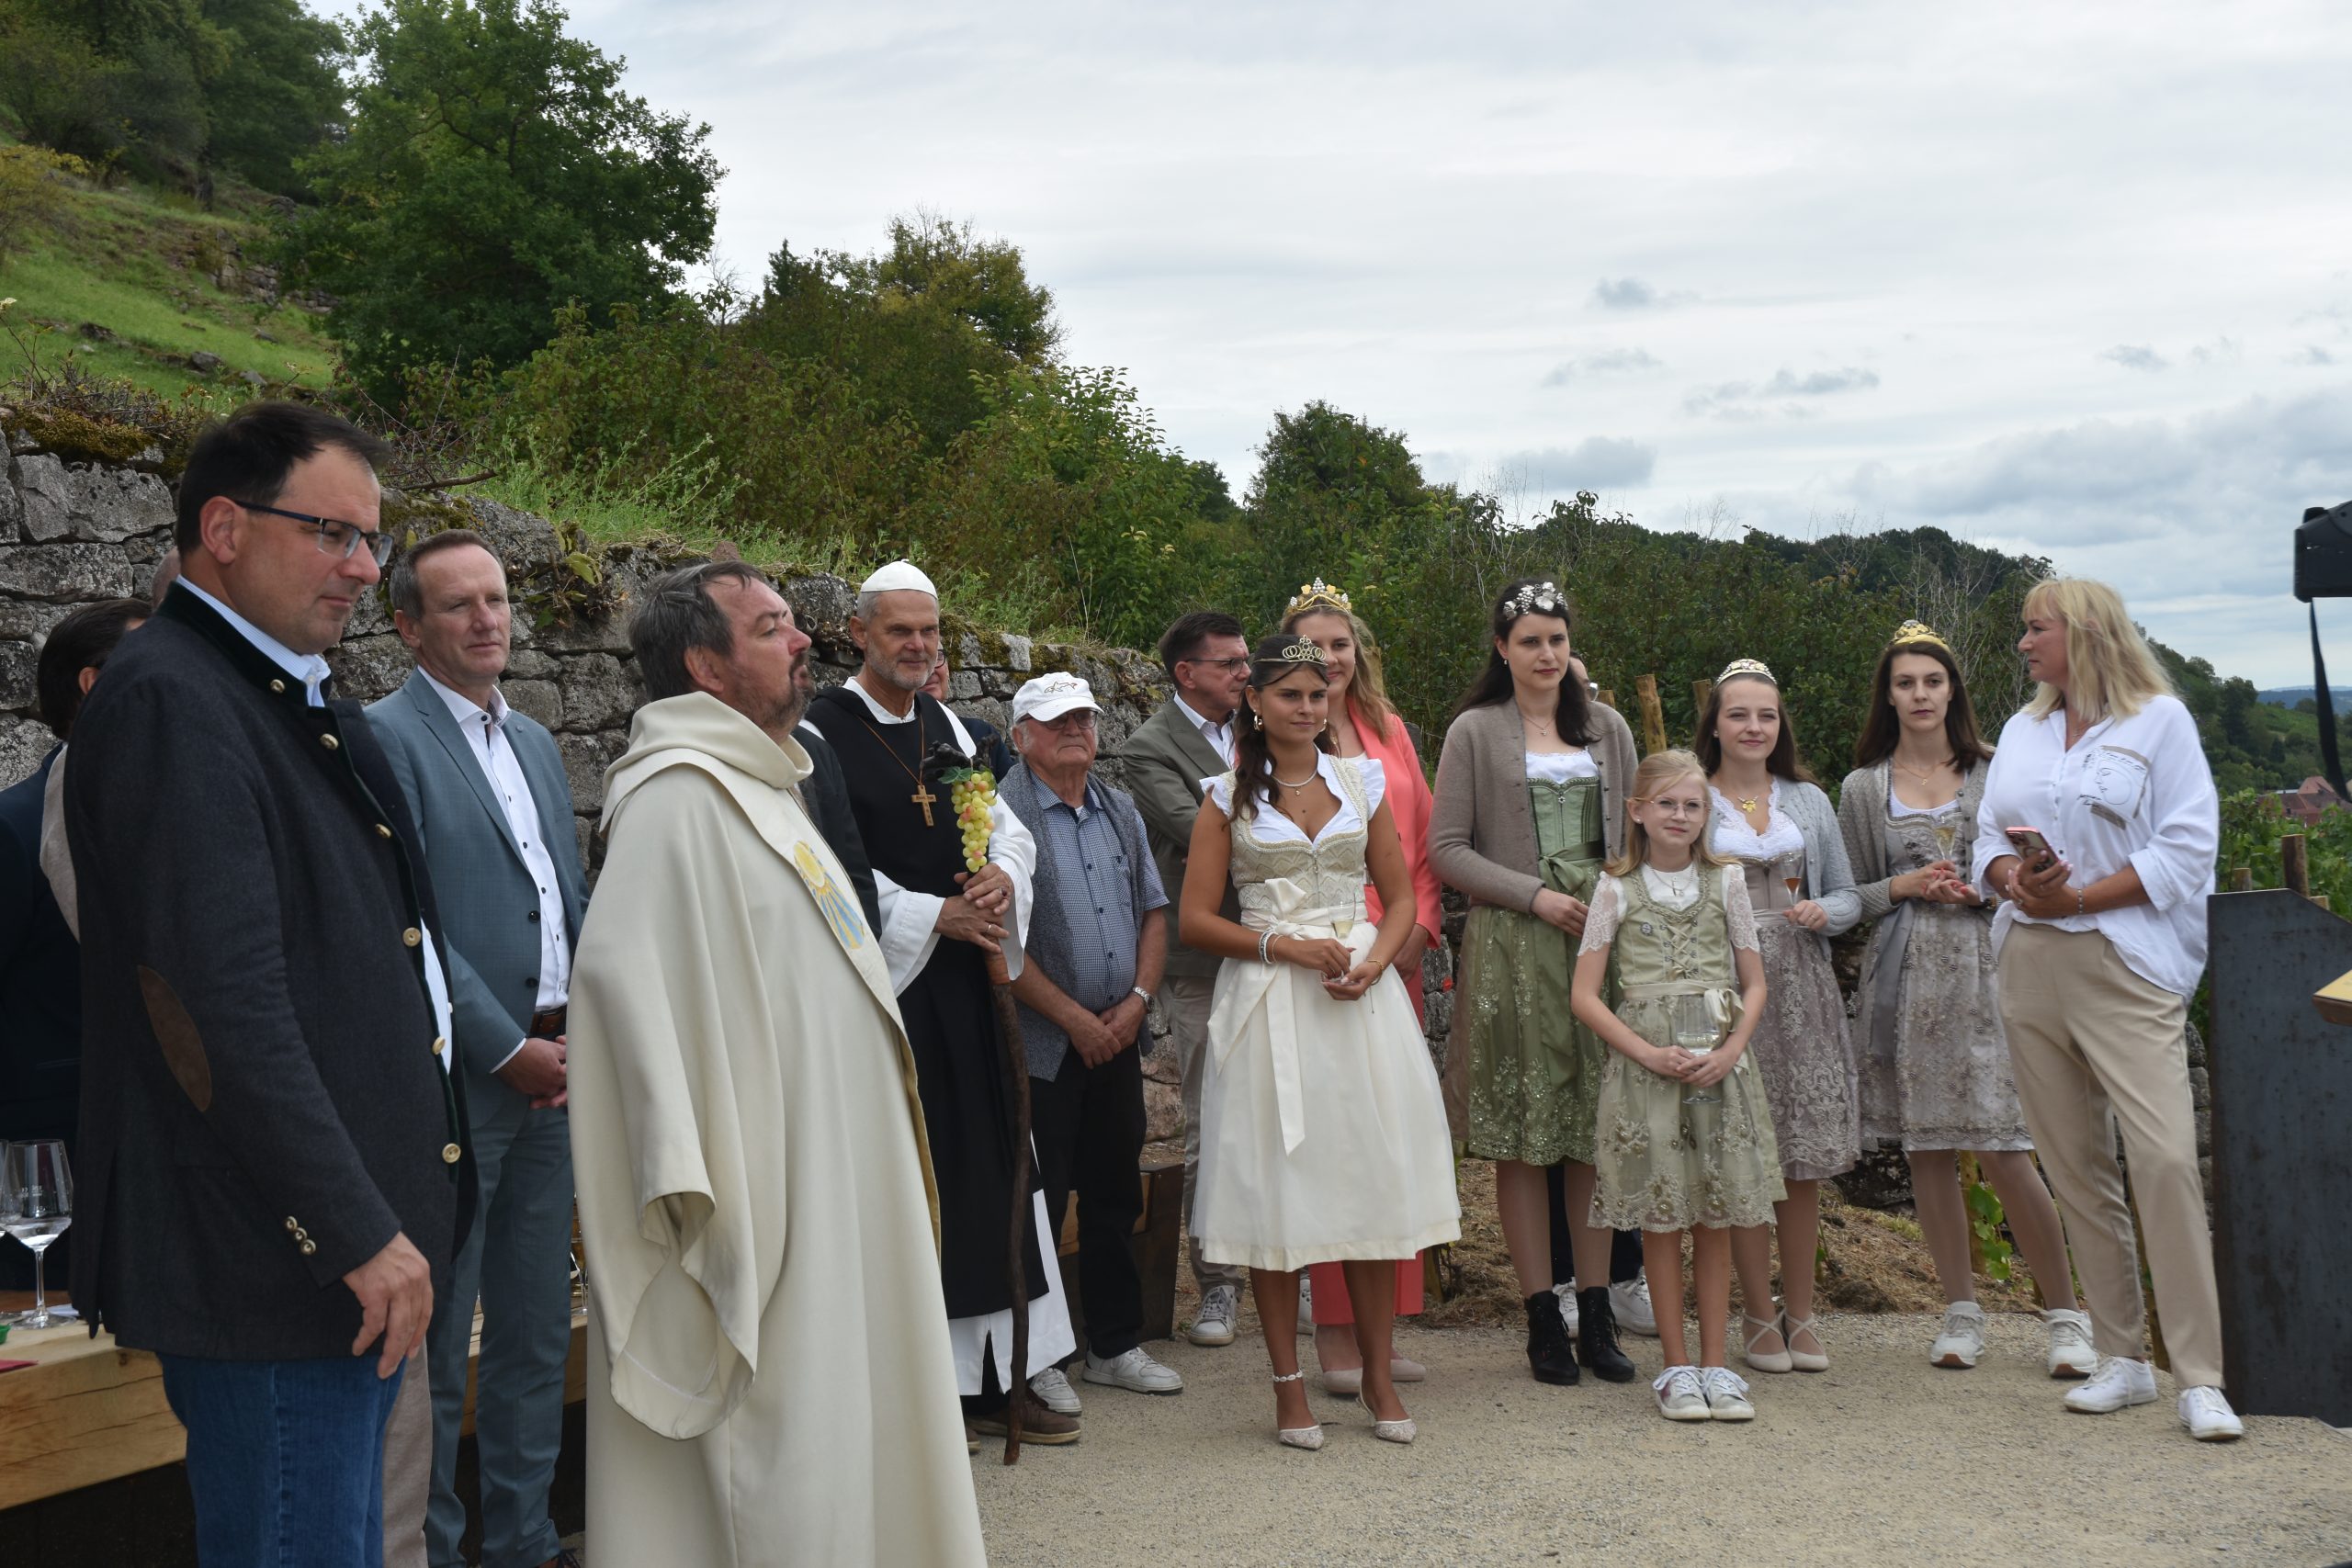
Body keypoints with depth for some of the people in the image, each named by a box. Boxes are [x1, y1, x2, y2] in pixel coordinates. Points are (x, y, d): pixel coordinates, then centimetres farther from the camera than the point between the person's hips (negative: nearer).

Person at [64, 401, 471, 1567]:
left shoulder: (296, 698, 16)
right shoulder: (171, 700, -14)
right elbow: (227, 1008, -22)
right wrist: (360, 1233, -19)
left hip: (357, 1244, 10)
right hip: (279, 1258, -10)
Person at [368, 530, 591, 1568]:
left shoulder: (536, 744, 16)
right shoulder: (385, 736, -8)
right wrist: (505, 1048, -15)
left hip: (550, 1072, 8)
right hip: (455, 1081, -7)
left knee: (538, 1328, 14)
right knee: (435, 1343, 2)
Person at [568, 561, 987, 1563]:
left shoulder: (760, 783, 16)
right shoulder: (678, 792, -16)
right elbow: (621, 968, -26)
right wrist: (688, 1177, -29)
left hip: (834, 1172, 10)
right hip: (761, 1192, -10)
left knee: (849, 1426, 15)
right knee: (785, 1437, -5)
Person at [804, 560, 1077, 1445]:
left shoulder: (947, 728, 13)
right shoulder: (821, 731, -8)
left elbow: (1010, 829, 17)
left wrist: (1003, 878, -6)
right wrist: (935, 917, -14)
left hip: (966, 976, 7)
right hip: (884, 981, -7)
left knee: (991, 1173, 10)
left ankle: (996, 1374, 20)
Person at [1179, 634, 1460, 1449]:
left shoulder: (1361, 783, 11)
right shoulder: (1229, 796, 3)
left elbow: (1400, 897, 12)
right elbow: (1197, 919, 0)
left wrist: (1372, 963, -7)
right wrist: (1287, 945, -12)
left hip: (1360, 995, 2)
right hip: (1269, 1005, -2)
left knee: (1373, 1181, 3)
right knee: (1276, 1186, -1)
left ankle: (1378, 1376, 14)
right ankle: (1289, 1387, 9)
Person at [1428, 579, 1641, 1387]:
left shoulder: (1607, 729, 14)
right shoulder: (1474, 732, 3)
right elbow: (1448, 849, -2)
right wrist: (1533, 895, -11)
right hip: (1512, 948, -3)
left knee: (1599, 1129, 3)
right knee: (1521, 1137, -1)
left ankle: (1597, 1315, 11)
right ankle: (1542, 1319, 7)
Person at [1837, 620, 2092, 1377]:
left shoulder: (1992, 770, 6)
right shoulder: (1863, 787, 9)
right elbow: (1849, 895, 11)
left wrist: (1985, 889, -9)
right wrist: (1904, 886, -7)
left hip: (1983, 967, -2)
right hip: (1904, 978, 2)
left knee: (2004, 1152, -7)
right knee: (1927, 1150, 3)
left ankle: (2066, 1314, 5)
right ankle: (1961, 1311, 15)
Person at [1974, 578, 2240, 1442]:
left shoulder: (2160, 720, -1)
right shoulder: (2021, 731, 17)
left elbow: (2188, 848, -7)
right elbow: (1990, 836, 18)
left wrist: (2079, 897, -14)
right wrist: (2012, 877, -5)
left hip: (2126, 966, -6)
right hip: (2030, 971, 6)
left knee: (2164, 1160, -15)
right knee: (2075, 1168, 7)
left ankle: (2200, 1379, -9)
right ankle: (2122, 1359, 17)